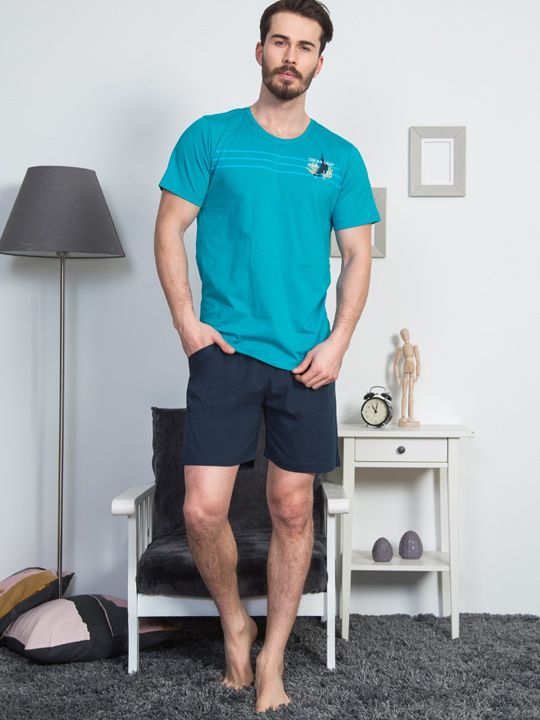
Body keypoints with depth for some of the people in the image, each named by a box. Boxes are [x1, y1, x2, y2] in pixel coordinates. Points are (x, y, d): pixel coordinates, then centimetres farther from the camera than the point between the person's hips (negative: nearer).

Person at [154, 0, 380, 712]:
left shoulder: (340, 157, 10)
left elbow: (358, 254, 9)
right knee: (202, 511, -7)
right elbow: (169, 229, 3)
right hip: (224, 352, -1)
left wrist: (337, 341, -3)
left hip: (305, 359, 2)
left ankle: (272, 662, 23)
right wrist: (187, 322, -7)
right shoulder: (211, 137, 5)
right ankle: (235, 624, 24)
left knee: (293, 512, 5)